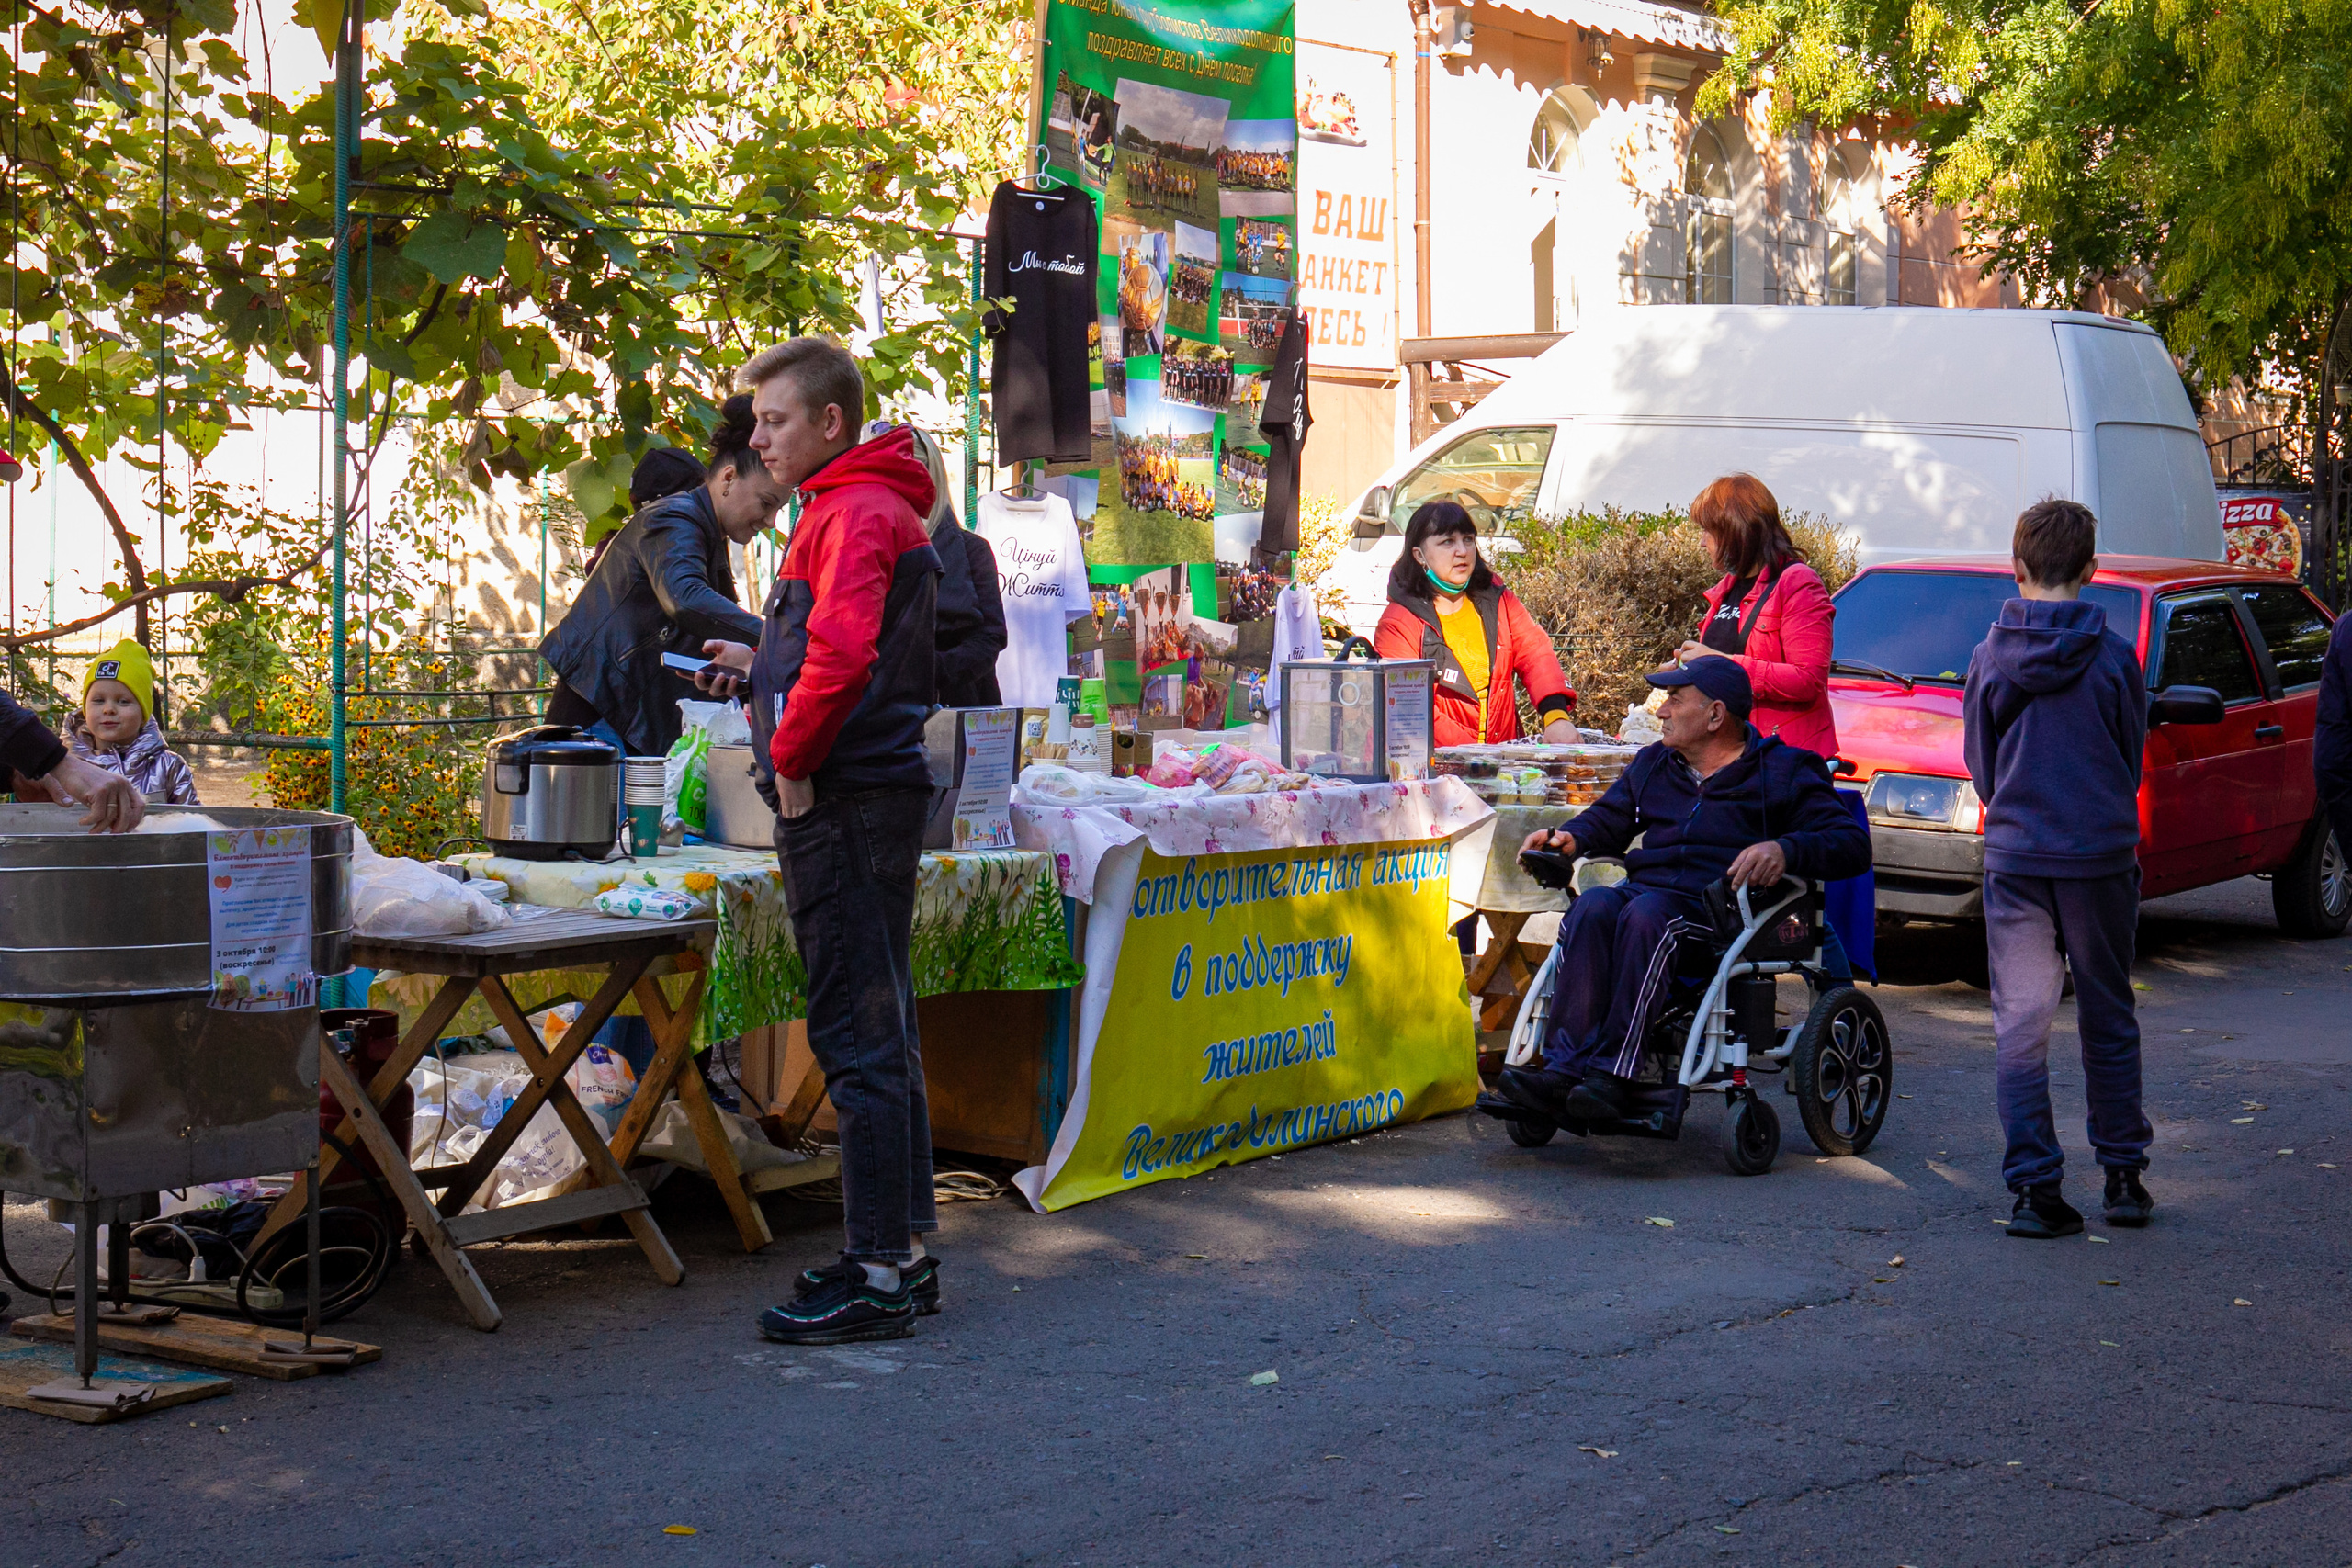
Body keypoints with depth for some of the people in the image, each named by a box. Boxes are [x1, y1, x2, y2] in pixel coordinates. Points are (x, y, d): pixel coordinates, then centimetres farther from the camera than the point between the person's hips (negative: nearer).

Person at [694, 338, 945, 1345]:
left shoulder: (854, 514, -14)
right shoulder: (877, 508, 20)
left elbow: (842, 656, -27)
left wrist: (794, 761, -17)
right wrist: (761, 667, 17)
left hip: (845, 802, -11)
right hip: (877, 796, 11)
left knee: (858, 1038, -8)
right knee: (881, 1032, 14)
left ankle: (879, 1279, -6)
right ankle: (906, 1255, 21)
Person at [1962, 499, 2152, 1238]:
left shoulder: (1989, 657, -2)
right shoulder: (2113, 658, -4)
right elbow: (2132, 761, 7)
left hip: (2014, 855, 0)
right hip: (2101, 853, 0)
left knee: (2020, 1025, 3)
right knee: (2108, 1020, 13)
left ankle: (2034, 1190, -2)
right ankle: (2123, 1177, 19)